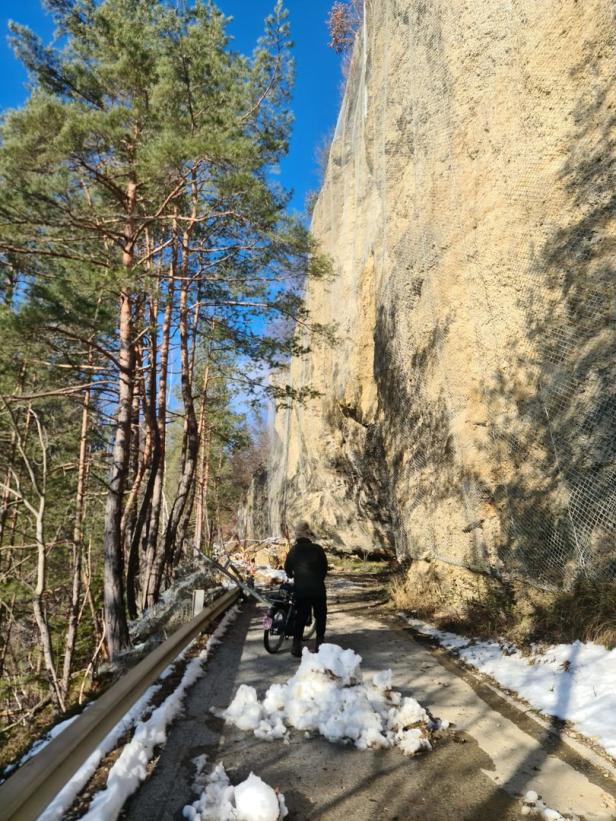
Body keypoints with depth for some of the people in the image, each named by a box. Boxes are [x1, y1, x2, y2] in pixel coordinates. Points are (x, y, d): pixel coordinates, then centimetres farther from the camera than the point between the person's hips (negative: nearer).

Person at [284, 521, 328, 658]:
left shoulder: (293, 550, -2)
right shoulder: (317, 549, -9)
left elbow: (287, 568, 7)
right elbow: (325, 568, -2)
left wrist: (292, 576, 29)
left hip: (300, 589, 2)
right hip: (317, 588, -2)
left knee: (301, 616, 12)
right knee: (320, 616, 13)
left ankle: (296, 646, 9)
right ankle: (319, 644, 14)